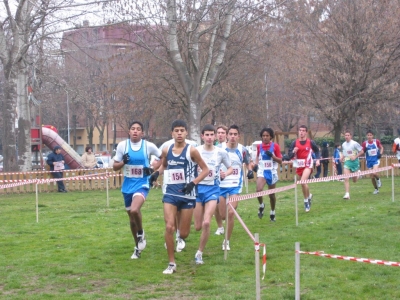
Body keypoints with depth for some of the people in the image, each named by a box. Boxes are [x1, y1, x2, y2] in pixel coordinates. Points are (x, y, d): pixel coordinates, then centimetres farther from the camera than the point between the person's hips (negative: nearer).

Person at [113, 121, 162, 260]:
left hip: (142, 184, -3)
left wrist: (154, 169, -8)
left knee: (134, 210, -29)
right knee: (132, 217, 13)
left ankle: (141, 233, 1)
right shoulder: (122, 145, -4)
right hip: (127, 185, 4)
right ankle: (138, 247, 32)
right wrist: (123, 162, -18)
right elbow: (115, 167, 3)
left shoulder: (148, 146, -9)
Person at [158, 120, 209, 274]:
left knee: (183, 233, 3)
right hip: (170, 193, 2)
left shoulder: (191, 150, -9)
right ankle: (171, 263, -2)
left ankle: (180, 238, 43)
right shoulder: (166, 151, 2)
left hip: (187, 195, -2)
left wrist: (193, 183, -16)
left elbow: (205, 169, -3)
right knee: (169, 227, -14)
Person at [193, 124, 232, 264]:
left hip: (212, 189, -1)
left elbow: (230, 168, 10)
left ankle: (199, 253, 0)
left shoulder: (221, 152, -3)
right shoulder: (196, 151, -3)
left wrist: (225, 173, -12)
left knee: (206, 223, -17)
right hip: (198, 188, 1)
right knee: (198, 226, 2)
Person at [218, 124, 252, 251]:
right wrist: (217, 172, -17)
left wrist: (250, 170, -3)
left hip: (235, 185, -1)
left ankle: (227, 241, -1)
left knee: (230, 213, -14)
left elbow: (248, 163, 17)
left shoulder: (242, 150, -1)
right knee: (222, 215, 5)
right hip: (221, 184, 1)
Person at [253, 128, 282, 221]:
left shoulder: (275, 146, -5)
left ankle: (272, 212, 30)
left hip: (272, 172, -1)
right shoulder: (259, 146, 3)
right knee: (259, 190, -23)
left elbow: (280, 161, -5)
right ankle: (261, 205, 4)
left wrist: (272, 155, -21)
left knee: (272, 194, 9)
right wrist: (256, 164, 3)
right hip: (262, 171, 1)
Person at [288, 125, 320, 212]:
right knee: (303, 183, 14)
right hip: (299, 166, 4)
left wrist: (317, 159, 3)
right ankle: (309, 196, 44)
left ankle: (306, 200, -10)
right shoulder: (294, 143, 0)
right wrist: (293, 152, -21)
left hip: (308, 165, -4)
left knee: (303, 181, -24)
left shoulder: (311, 142, -3)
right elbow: (290, 156, -1)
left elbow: (317, 150, 15)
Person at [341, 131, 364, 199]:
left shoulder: (354, 143, -10)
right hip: (347, 162, 3)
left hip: (354, 162, -3)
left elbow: (362, 151, -6)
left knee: (354, 180, 10)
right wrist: (342, 158, 3)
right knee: (346, 179, -14)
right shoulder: (343, 144, 7)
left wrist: (355, 157, -17)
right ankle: (347, 194, -13)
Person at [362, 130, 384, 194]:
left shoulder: (377, 141, -4)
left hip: (376, 160, -2)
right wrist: (364, 150, -18)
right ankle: (376, 189, 23)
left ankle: (378, 180, 9)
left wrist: (380, 153, -7)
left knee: (374, 173, -25)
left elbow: (381, 148, 10)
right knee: (372, 177, 6)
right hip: (369, 161, 2)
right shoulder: (365, 143, -2)